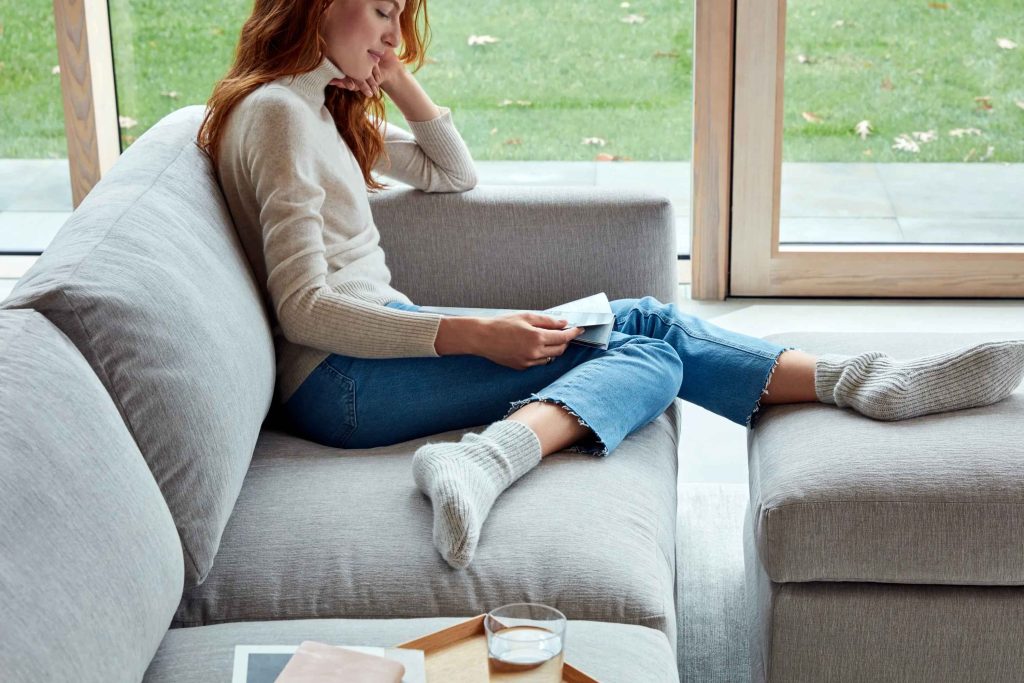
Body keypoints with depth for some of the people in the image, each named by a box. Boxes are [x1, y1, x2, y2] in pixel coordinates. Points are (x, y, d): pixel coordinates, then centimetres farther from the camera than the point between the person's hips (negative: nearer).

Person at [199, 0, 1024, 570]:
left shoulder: (322, 106, 20)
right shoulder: (277, 111, -11)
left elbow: (454, 173, 29)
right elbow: (304, 309, -19)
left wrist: (400, 81, 13)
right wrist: (476, 335, -22)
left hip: (387, 339, 10)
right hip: (341, 381, -9)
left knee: (642, 324, 0)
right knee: (646, 348, -16)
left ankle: (868, 380, -3)